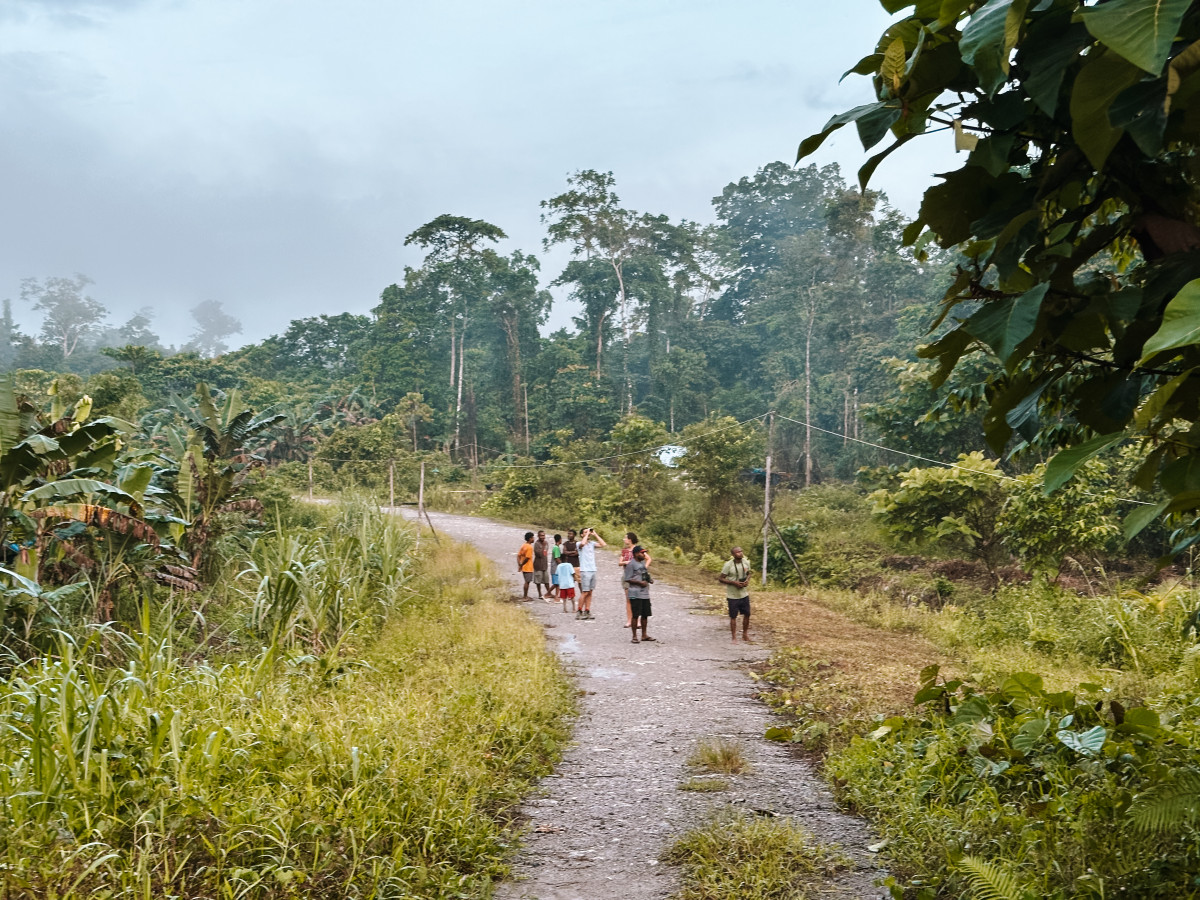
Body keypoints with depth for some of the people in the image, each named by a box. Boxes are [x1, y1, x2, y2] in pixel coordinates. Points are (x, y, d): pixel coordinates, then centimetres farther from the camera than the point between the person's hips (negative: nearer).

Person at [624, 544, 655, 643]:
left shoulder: (643, 562, 15)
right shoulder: (631, 564, -11)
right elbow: (628, 579, -14)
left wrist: (649, 579, 7)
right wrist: (640, 582, -20)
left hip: (645, 594, 8)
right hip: (635, 595, -8)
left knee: (645, 614, 12)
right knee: (635, 615, -4)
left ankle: (644, 635, 23)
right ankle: (634, 636, 3)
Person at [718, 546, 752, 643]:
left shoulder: (745, 562, -1)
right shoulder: (728, 565, -16)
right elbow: (721, 579, -12)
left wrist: (747, 580, -6)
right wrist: (734, 582, -22)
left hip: (744, 594, 5)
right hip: (733, 596, -5)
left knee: (747, 614, 12)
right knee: (733, 616, 5)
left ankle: (745, 635, 29)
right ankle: (734, 637, 18)